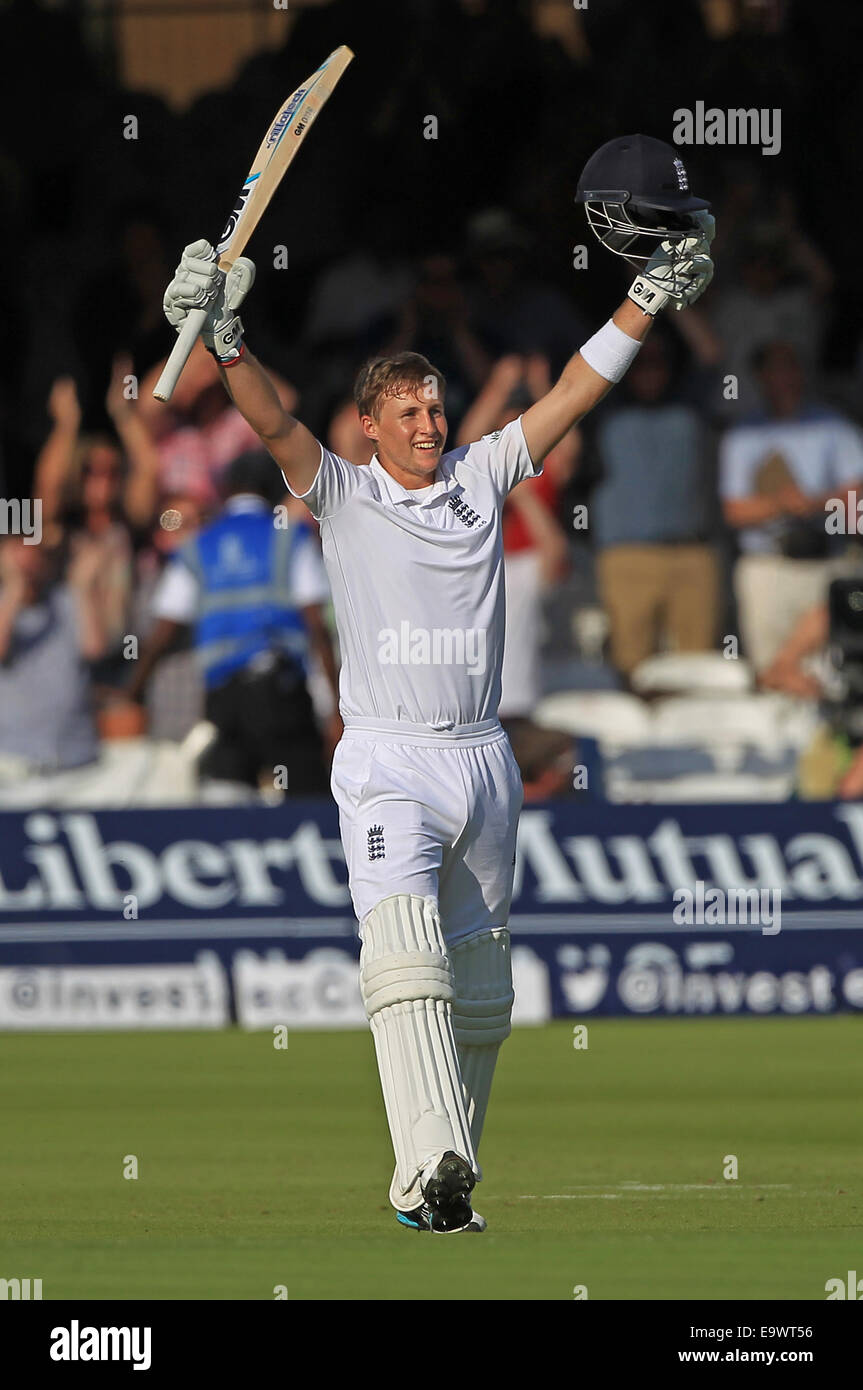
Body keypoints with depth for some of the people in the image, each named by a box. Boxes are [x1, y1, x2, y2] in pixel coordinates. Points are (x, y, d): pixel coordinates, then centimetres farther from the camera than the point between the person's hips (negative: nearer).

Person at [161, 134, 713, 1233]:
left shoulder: (482, 477, 11)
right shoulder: (343, 494, 2)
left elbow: (574, 393, 10)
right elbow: (270, 420, -14)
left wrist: (646, 299, 2)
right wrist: (225, 339, -31)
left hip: (484, 762, 5)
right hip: (388, 763, -5)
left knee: (479, 992, 7)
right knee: (407, 956, -23)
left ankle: (446, 1183, 16)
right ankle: (433, 1175, -38)